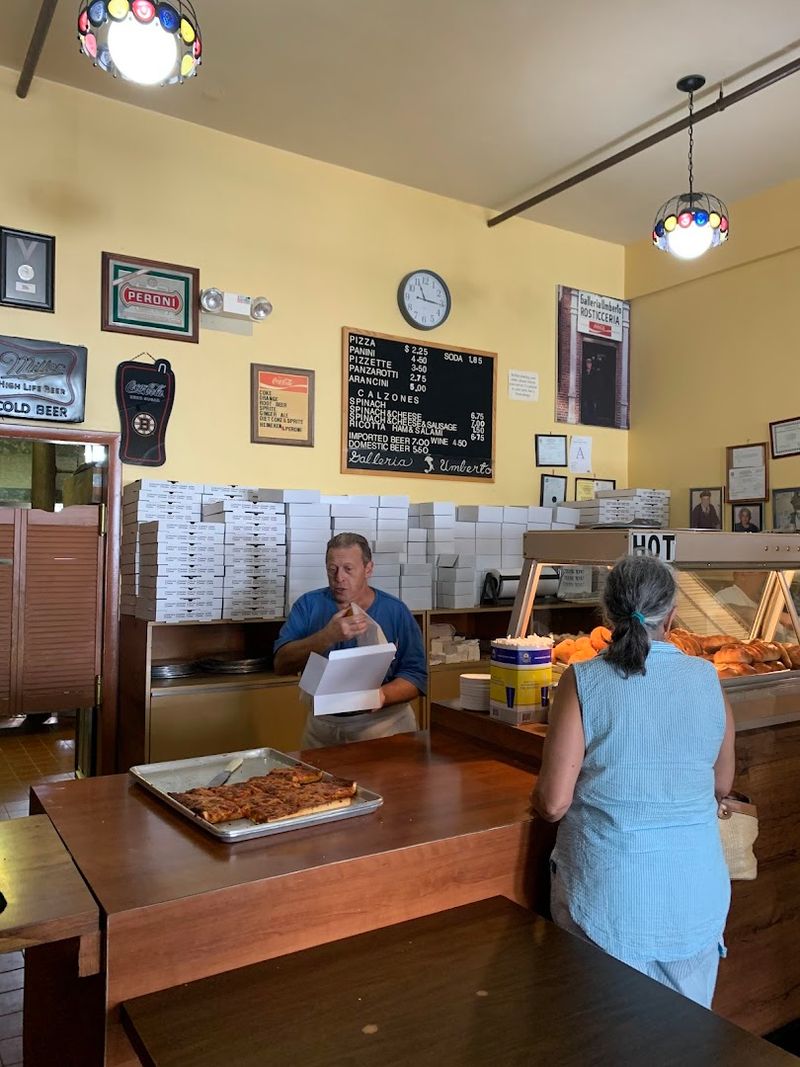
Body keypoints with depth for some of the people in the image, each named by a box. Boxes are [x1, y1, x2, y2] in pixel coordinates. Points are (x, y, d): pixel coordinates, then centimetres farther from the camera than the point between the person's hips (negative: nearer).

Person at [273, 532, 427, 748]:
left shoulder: (396, 611, 0)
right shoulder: (308, 605, 2)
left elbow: (416, 676, -2)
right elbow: (281, 665, -9)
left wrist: (382, 696, -21)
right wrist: (328, 636, -23)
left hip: (385, 722, -1)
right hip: (323, 724, 1)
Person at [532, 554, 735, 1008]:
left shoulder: (584, 682, -14)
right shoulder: (707, 679, -4)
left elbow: (553, 803, -14)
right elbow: (722, 786, 9)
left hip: (607, 896, -3)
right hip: (696, 895, 3)